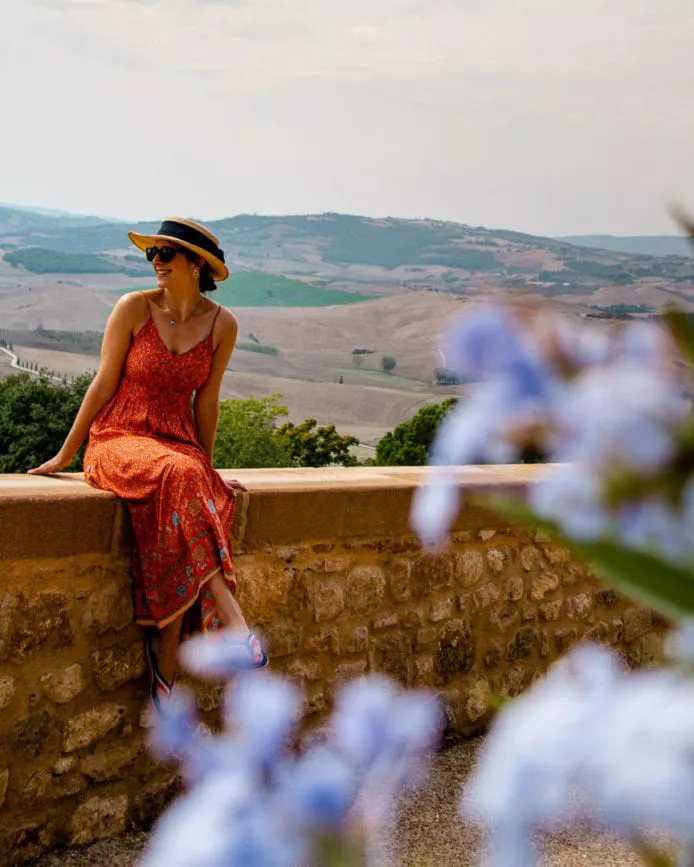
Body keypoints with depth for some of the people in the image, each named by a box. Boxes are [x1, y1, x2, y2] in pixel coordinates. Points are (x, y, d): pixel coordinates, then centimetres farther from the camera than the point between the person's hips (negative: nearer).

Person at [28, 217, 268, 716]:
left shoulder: (222, 325, 2)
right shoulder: (134, 308, -4)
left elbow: (206, 401, 10)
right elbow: (104, 384, 0)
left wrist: (207, 467, 15)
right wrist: (66, 454, 3)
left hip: (178, 446, 3)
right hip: (118, 440, -3)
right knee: (181, 480, -37)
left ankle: (164, 665, -16)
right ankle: (231, 619, -42)